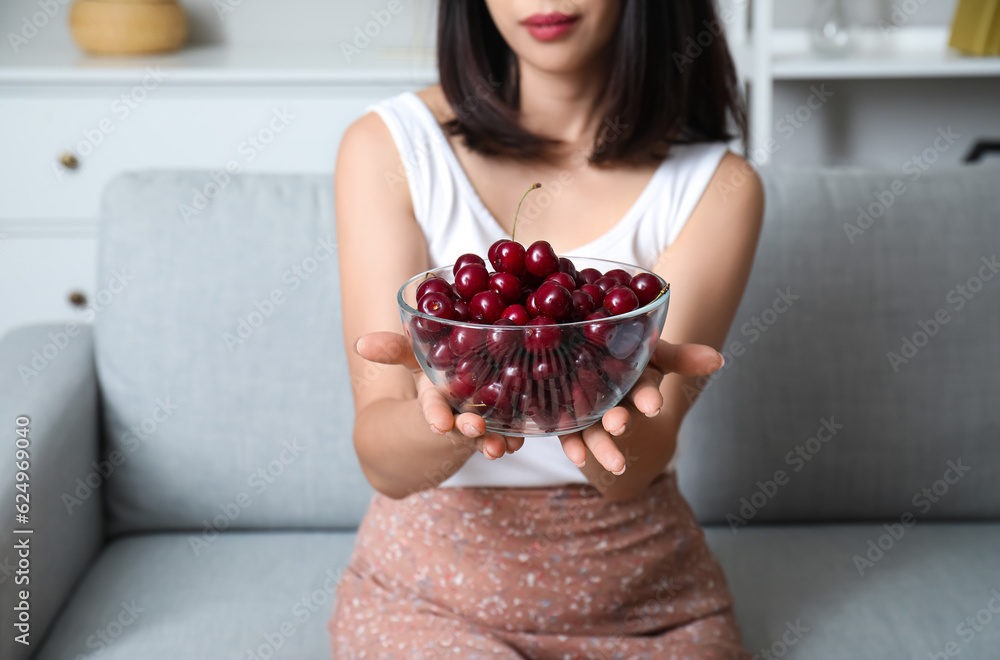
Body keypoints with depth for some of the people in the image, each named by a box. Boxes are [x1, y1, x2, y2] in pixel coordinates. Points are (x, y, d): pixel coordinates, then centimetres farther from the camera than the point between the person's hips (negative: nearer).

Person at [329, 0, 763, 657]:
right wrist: (446, 409, -35)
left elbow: (630, 473, -15)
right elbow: (385, 464, -13)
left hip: (640, 600, 2)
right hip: (432, 591, -1)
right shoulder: (390, 149, -6)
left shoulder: (718, 185, -5)